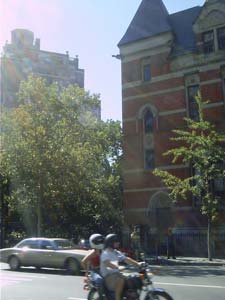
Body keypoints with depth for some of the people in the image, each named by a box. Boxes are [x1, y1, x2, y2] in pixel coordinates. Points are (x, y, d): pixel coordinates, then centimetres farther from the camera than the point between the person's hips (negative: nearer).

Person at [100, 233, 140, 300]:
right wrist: (118, 267, -39)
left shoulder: (117, 253, 16)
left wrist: (138, 264, -2)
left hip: (116, 274, 8)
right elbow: (107, 263, -26)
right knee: (121, 280, -34)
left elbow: (126, 259, 10)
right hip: (108, 275, -8)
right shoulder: (105, 253, -9)